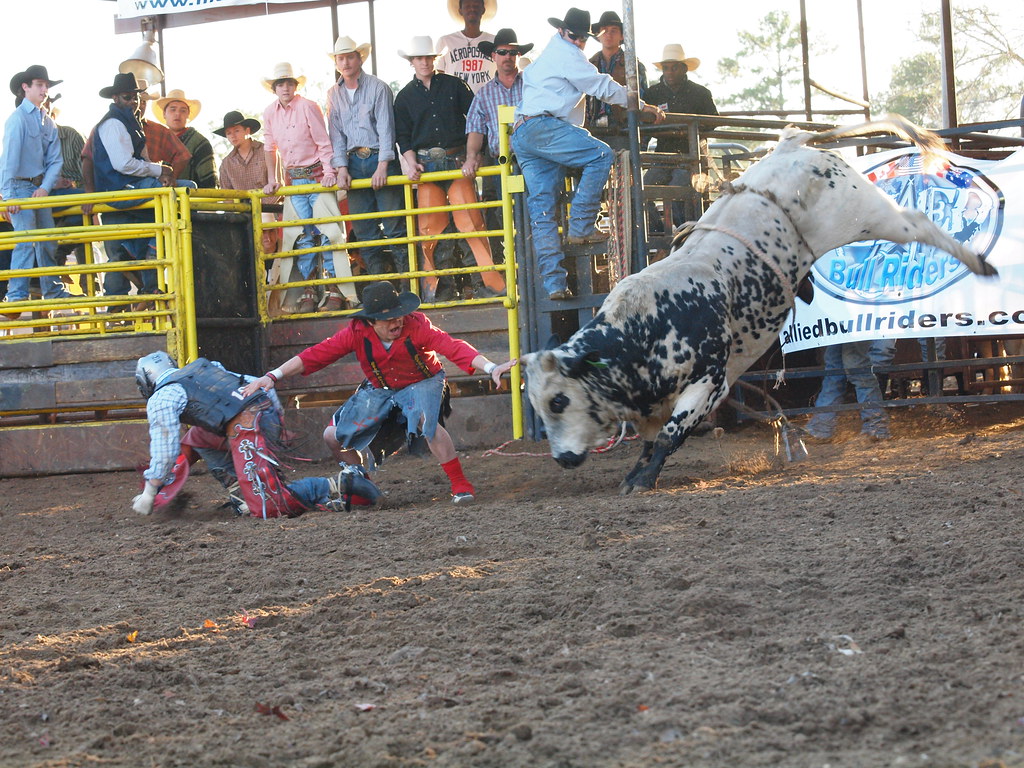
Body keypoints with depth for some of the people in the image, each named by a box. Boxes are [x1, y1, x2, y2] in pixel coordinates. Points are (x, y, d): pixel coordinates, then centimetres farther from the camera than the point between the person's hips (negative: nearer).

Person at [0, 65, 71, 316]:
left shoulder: (48, 122, 11)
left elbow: (55, 160, 9)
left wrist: (46, 187, -8)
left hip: (40, 188, 7)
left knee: (48, 241, 12)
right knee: (26, 240, -16)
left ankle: (53, 292, 24)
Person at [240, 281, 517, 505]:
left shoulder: (416, 325, -28)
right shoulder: (356, 332, -21)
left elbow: (453, 347, -37)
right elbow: (315, 355, -19)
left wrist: (491, 368, -51)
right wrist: (272, 377, -25)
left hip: (420, 383, -4)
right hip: (378, 390, 4)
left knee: (427, 420, -37)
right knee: (333, 436, -2)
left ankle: (460, 484, -24)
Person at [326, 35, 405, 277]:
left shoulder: (378, 87, -3)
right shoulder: (334, 94, 11)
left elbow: (385, 128, -9)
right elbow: (336, 133, 8)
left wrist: (382, 166, -18)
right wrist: (341, 167, -4)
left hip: (380, 159, -5)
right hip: (354, 163, 5)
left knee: (394, 225, -8)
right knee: (363, 229, 2)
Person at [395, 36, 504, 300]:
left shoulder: (453, 85, 9)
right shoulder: (405, 96, 12)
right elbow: (403, 136, 10)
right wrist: (411, 163, -5)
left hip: (456, 158, -1)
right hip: (426, 163, 1)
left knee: (471, 220, -9)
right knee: (429, 226, -3)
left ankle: (493, 281, -7)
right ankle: (430, 287, 7)